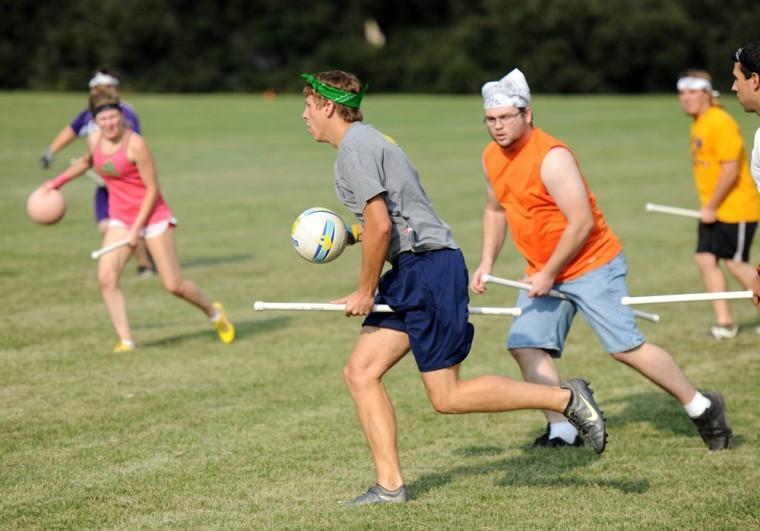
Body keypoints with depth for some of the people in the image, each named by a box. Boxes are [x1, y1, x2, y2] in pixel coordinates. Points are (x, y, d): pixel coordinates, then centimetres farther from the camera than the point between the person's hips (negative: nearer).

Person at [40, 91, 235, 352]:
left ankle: (214, 313, 25)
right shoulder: (94, 140, 0)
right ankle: (126, 341, -11)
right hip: (120, 219, 5)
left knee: (174, 285, -3)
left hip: (152, 215, -5)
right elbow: (86, 162, 26)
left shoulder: (135, 144, -20)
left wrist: (136, 229, -17)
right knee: (106, 277, -16)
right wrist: (58, 181, 21)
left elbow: (152, 189, -16)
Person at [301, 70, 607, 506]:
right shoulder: (366, 139, 20)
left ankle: (565, 399, -2)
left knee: (447, 396, -7)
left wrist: (365, 293, -10)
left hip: (428, 268, -10)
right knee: (360, 372, 6)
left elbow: (380, 226, -19)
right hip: (411, 273, 10)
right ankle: (390, 486, 5)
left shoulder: (354, 147, -12)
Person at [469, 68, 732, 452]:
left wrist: (549, 275, -17)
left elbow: (582, 223, -23)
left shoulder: (551, 157, -22)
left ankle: (703, 409, 5)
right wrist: (486, 263, 12)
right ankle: (562, 432, 1)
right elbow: (495, 209, 22)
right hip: (543, 271, 8)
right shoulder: (492, 157, 4)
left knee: (625, 347, -10)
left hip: (591, 265, -8)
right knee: (526, 345, -5)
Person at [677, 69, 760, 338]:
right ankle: (724, 321, 6)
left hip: (737, 208, -8)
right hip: (713, 211, 8)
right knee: (705, 259, 1)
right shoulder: (697, 125, 9)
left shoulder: (720, 123, -19)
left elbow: (730, 169, -23)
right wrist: (708, 206, 13)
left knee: (735, 263, -3)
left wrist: (712, 207, -17)